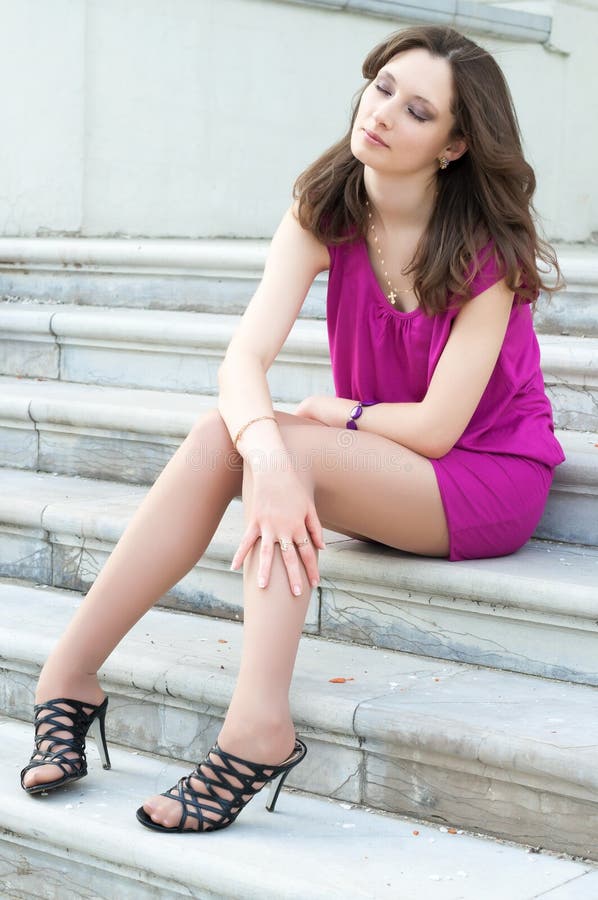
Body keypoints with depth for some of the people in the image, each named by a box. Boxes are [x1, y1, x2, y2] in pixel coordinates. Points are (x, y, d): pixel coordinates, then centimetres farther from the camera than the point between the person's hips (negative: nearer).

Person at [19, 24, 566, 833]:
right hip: (381, 468, 5)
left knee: (286, 451, -30)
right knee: (224, 435, -23)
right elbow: (245, 357, -19)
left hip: (491, 481, -5)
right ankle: (69, 675, -20)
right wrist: (264, 449, -39)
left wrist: (326, 414, -7)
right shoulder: (325, 213, -6)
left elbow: (437, 426, -21)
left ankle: (258, 727, -37)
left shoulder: (487, 249, -19)